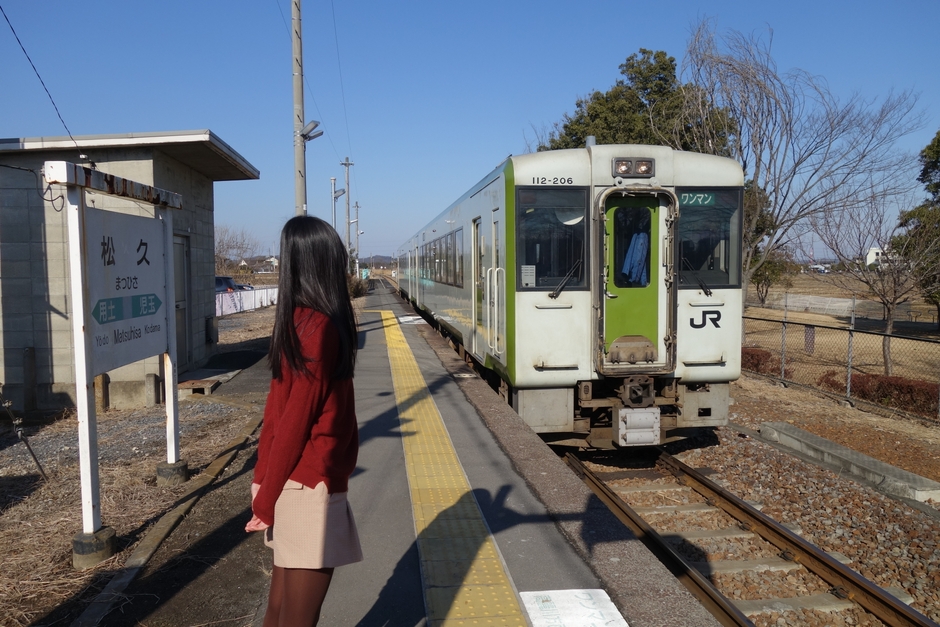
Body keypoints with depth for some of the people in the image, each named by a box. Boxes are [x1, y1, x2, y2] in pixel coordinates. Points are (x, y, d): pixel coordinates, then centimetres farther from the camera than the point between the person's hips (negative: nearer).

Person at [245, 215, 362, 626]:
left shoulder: (300, 320, 6)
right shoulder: (321, 326, -18)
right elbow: (295, 418, -16)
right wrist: (267, 498, -12)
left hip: (296, 481, 8)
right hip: (310, 486, -8)